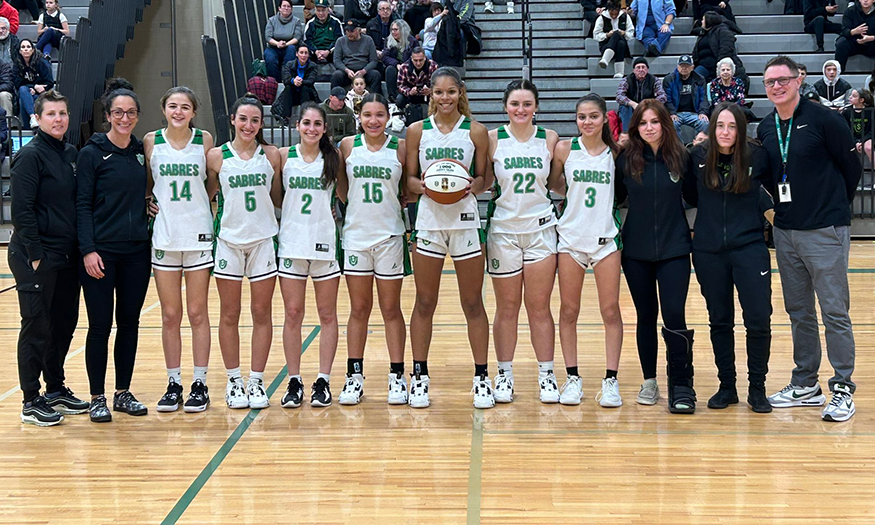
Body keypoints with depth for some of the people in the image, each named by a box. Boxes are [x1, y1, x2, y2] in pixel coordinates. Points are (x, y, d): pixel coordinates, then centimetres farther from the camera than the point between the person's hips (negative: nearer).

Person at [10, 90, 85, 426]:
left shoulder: (71, 154, 11)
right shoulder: (30, 156, -11)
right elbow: (22, 210, -15)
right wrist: (35, 255, -17)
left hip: (67, 256, 7)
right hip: (37, 257, -7)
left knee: (65, 322, 13)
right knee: (37, 327, -1)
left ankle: (56, 389, 27)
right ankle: (31, 402, 9)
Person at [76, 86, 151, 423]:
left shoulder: (141, 152, 10)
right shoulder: (92, 153, -4)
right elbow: (82, 204, -7)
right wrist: (88, 250, -14)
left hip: (137, 252, 5)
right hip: (102, 252, -4)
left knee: (130, 322, 9)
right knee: (100, 325, -1)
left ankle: (123, 393, 20)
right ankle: (97, 398, 9)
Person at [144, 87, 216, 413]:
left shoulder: (205, 140, 0)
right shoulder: (151, 141, 2)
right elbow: (147, 183, 12)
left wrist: (197, 205, -1)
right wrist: (153, 203, -2)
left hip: (198, 235, -1)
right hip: (164, 236, 1)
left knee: (197, 313, 4)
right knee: (170, 315, 6)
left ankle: (200, 384, 11)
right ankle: (173, 383, 15)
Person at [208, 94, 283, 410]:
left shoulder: (272, 155, 2)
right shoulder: (217, 156, -1)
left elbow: (278, 199, 9)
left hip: (264, 239, 1)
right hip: (229, 239, -1)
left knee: (261, 313, 5)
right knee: (229, 315, 6)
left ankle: (257, 381, 14)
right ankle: (233, 381, 17)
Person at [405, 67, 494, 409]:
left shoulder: (475, 131, 3)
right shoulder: (417, 130, 5)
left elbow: (485, 179, 7)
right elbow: (409, 179, 8)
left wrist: (472, 186, -15)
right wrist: (424, 185, -13)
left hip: (465, 221, -1)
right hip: (428, 222, 1)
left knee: (473, 303, 4)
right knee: (424, 303, 7)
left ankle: (482, 377, 14)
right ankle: (419, 376, 17)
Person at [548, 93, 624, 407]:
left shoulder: (615, 153, 2)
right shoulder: (565, 150, 0)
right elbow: (554, 185, 11)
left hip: (606, 237, 0)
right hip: (571, 236, 0)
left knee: (611, 310, 0)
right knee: (569, 310, 4)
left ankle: (611, 379, 6)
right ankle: (572, 378, 14)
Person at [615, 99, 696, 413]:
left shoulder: (681, 157, -2)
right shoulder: (626, 159, -1)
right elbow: (615, 197, 5)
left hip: (673, 249, -1)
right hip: (636, 251, 2)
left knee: (674, 315, -10)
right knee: (646, 316, 11)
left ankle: (681, 385, -1)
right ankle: (649, 381, 22)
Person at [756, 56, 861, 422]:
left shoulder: (824, 120, -10)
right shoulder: (765, 129, 8)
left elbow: (852, 166, -3)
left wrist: (834, 206, 5)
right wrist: (784, 207, 11)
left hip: (825, 232, -6)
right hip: (785, 232, 6)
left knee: (834, 312, -3)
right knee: (798, 312, 13)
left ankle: (843, 390, 4)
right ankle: (805, 385, 23)